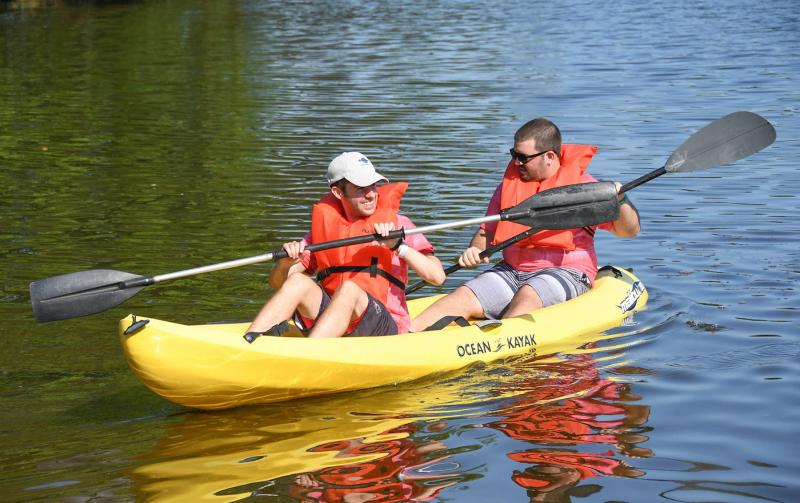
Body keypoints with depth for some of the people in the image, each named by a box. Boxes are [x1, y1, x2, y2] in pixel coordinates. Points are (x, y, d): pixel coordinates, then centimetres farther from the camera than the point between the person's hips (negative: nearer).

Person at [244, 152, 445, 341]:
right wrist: (286, 263, -12)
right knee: (297, 282, -21)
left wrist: (398, 245, -19)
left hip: (386, 327, -3)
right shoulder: (323, 226, 14)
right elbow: (276, 283, 11)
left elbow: (437, 276, -7)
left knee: (349, 288, -32)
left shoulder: (396, 223, 5)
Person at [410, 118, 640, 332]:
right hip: (512, 272, 5)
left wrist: (619, 201, -25)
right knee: (462, 298, -19)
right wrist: (474, 251, -2)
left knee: (528, 295, -37)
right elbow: (487, 232, 20)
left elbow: (629, 230, -5)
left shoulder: (581, 184, -1)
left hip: (566, 272, -4)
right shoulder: (509, 184, 13)